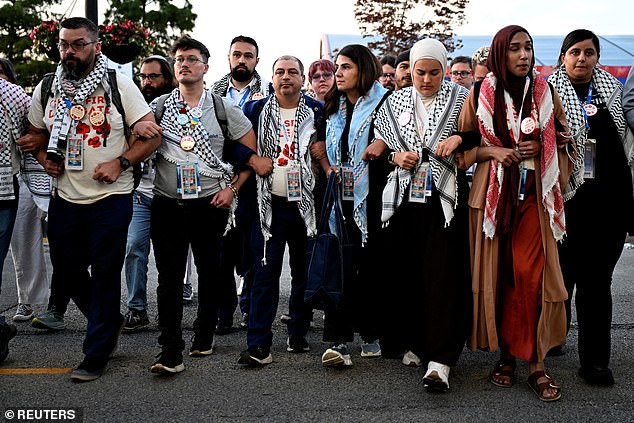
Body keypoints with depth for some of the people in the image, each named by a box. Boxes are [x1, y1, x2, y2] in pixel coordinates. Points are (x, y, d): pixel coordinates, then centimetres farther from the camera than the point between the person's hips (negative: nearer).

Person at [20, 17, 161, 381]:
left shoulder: (119, 85, -5)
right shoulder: (46, 88, 7)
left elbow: (151, 135, -6)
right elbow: (35, 134, 21)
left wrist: (120, 163, -17)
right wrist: (44, 157, 1)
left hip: (111, 198, -5)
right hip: (65, 198, 5)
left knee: (105, 276, 1)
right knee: (67, 273, 12)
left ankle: (97, 354, 14)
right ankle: (110, 322, 37)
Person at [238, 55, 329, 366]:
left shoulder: (317, 112, 5)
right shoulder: (256, 110, 5)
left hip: (306, 203, 1)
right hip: (270, 203, -1)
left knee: (303, 271, 9)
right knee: (265, 271, -4)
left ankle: (298, 334, 23)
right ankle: (258, 343, -3)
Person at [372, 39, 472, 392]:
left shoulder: (460, 99, 7)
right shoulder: (395, 103, 15)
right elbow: (379, 145, 18)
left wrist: (459, 138, -17)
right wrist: (396, 157, -2)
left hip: (444, 198, -3)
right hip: (405, 197, 3)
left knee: (443, 274, -9)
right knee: (404, 270, 4)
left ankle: (440, 359, -10)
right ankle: (413, 341, 22)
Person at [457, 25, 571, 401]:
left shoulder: (545, 92, 7)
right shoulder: (480, 95, 4)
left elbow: (564, 141, 14)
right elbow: (464, 145, 7)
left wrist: (541, 147, -6)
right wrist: (492, 150, -10)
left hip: (535, 193, 0)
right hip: (494, 193, 0)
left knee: (529, 274, -10)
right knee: (496, 272, 1)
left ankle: (535, 361, -1)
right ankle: (505, 354, 15)